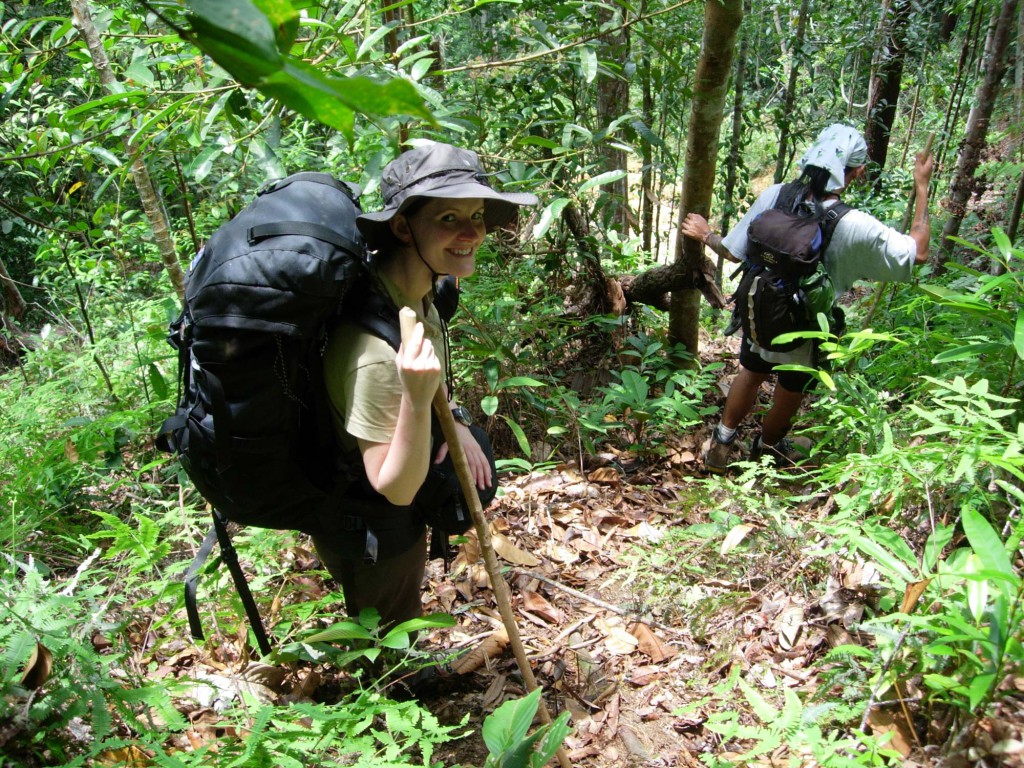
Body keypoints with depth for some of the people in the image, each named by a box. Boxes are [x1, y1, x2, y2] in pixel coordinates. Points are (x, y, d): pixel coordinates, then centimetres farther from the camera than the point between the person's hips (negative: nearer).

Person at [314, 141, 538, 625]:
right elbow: (395, 488, -32)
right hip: (372, 531, -8)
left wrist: (452, 421, -7)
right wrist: (417, 400, -48)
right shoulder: (375, 348, -40)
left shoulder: (414, 288, -12)